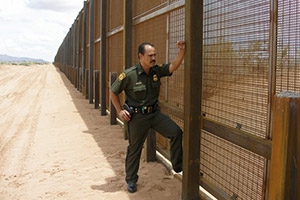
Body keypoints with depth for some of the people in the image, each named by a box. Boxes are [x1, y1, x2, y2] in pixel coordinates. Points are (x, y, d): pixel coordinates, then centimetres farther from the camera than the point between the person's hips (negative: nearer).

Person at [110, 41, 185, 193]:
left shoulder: (157, 70, -5)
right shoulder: (129, 74, -17)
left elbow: (173, 66, -19)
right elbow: (113, 92, -5)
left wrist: (182, 51, -33)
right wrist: (120, 111, -7)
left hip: (155, 113, 4)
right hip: (137, 116, -4)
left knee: (176, 132, -12)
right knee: (134, 148, 10)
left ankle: (177, 166, 6)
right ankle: (131, 180, 31)